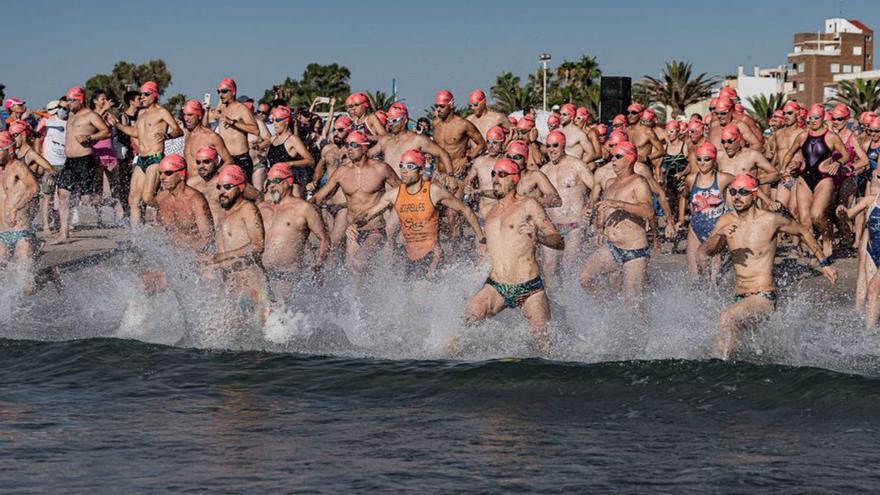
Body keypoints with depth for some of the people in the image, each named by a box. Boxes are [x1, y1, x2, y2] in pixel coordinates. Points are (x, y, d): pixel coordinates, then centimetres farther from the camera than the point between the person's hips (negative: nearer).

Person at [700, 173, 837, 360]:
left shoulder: (771, 220, -7)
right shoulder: (726, 222, 3)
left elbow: (803, 232, 10)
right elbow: (704, 252, -6)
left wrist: (824, 263, 15)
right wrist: (719, 235, -27)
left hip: (764, 297, -6)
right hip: (739, 298, 6)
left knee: (727, 318, -31)